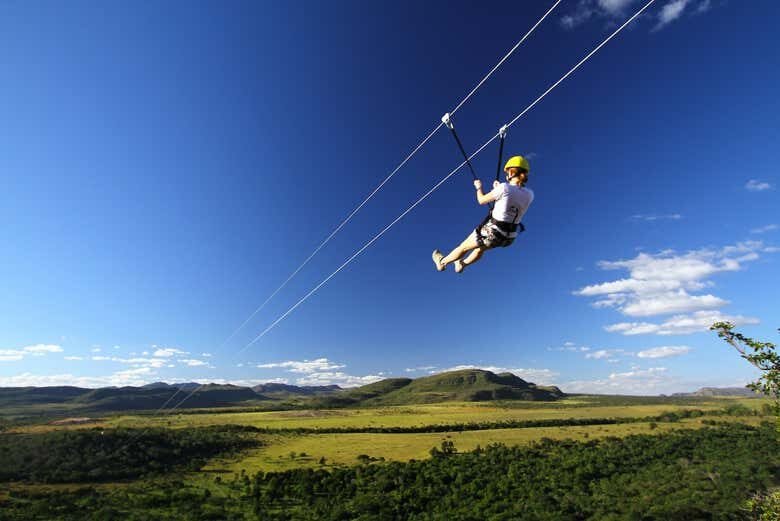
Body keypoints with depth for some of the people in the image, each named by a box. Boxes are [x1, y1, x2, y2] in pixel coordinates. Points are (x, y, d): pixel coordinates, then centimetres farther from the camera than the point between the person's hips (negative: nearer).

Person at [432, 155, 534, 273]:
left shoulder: (504, 188, -21)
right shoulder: (529, 194, -5)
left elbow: (482, 200, -6)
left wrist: (479, 187, 14)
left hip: (491, 232, -6)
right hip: (509, 237, 6)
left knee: (464, 247, 22)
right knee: (481, 248, 36)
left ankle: (442, 262, 45)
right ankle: (461, 264, 59)